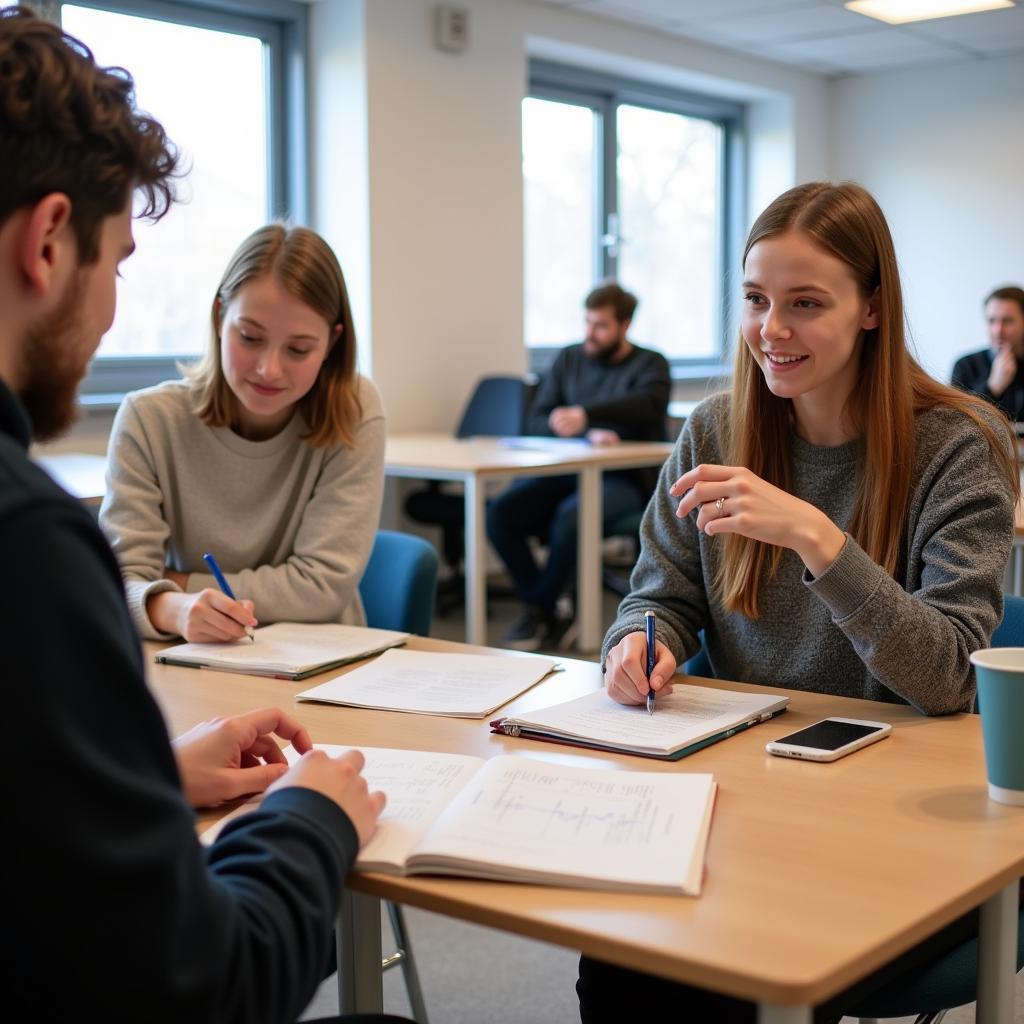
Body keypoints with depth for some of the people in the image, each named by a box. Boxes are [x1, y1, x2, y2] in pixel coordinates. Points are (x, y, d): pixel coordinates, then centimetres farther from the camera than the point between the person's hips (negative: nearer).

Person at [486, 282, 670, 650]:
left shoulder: (649, 365, 2)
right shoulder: (569, 359, 14)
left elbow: (649, 403, -22)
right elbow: (537, 420, 5)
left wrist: (585, 414, -38)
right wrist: (587, 434, -15)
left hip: (624, 479, -4)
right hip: (566, 472, 5)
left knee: (570, 516, -35)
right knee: (500, 512, -22)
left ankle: (540, 610, -11)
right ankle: (549, 618, -13)